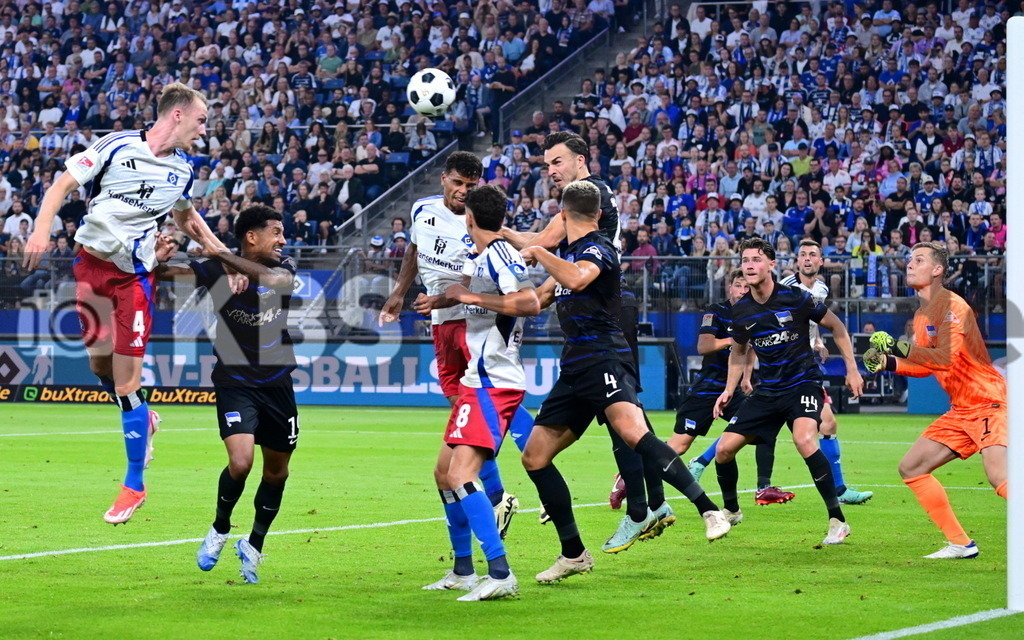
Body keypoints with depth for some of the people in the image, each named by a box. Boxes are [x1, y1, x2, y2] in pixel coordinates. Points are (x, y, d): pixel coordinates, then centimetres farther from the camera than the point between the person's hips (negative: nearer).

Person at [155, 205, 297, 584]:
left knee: (277, 471, 10)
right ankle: (219, 530, 7)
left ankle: (254, 546, 31)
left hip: (277, 384, 4)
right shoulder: (217, 269, -9)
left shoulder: (285, 268, -3)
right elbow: (165, 274, -15)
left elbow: (275, 279, -26)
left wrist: (226, 257, -31)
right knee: (240, 461, -21)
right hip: (235, 382, -4)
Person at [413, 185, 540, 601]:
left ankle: (500, 574, -27)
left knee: (460, 475, -22)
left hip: (494, 386, -11)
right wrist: (438, 300, 50)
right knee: (445, 472, 19)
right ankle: (463, 571, 28)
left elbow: (530, 303, -29)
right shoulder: (480, 258, 14)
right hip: (479, 381, 11)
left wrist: (471, 297, -23)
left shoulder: (499, 256, -15)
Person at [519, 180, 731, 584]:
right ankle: (574, 554, 12)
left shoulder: (597, 248, -5)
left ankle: (709, 510, -34)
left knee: (632, 431, -33)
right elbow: (539, 298, 38)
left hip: (604, 360, -9)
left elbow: (576, 279, -29)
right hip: (574, 367, 9)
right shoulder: (570, 253, 22)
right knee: (534, 457, 5)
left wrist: (539, 254, -16)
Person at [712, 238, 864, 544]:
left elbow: (836, 326, 1)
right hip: (767, 390, 5)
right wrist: (729, 390, 11)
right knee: (724, 449, -2)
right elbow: (739, 351, 20)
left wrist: (852, 368, -2)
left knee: (805, 441, -31)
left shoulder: (795, 298, -12)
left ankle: (837, 521, -21)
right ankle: (731, 511, 26)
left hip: (803, 383, -5)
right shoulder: (740, 311, 1)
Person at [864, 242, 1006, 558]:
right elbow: (924, 365, 23)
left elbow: (946, 357, -26)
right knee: (911, 468, 9)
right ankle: (960, 544, 13)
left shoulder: (952, 305, -14)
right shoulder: (922, 315, 14)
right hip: (961, 411, 10)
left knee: (999, 477, -30)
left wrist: (900, 348, -29)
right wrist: (888, 363, 10)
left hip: (989, 404, -10)